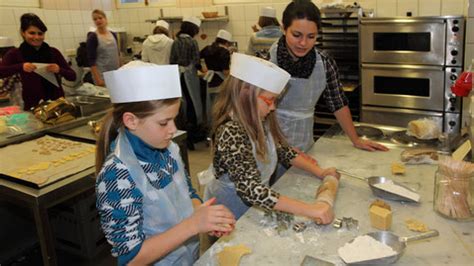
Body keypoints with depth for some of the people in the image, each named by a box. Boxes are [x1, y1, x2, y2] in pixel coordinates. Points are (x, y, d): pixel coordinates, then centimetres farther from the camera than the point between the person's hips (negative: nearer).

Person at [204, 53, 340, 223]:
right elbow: (251, 190, -35)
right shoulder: (231, 133, -26)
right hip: (231, 219, -7)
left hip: (256, 206, 7)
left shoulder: (260, 122, -2)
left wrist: (320, 172, 0)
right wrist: (309, 210, -36)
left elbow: (284, 151, 11)